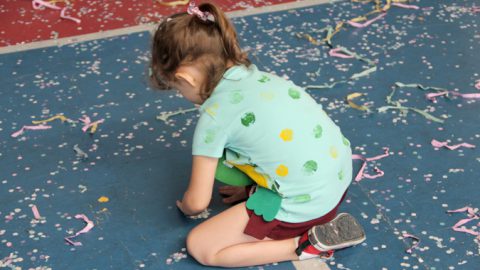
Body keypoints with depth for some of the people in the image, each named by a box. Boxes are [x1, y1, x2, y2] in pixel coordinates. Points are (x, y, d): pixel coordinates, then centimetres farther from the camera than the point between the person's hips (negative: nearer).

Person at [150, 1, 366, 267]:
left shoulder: (214, 116, -13)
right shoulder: (254, 74, 6)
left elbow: (198, 202, -6)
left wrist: (184, 207, 16)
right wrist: (250, 188, 26)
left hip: (305, 203, -9)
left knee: (199, 246, 2)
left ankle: (306, 245, -4)